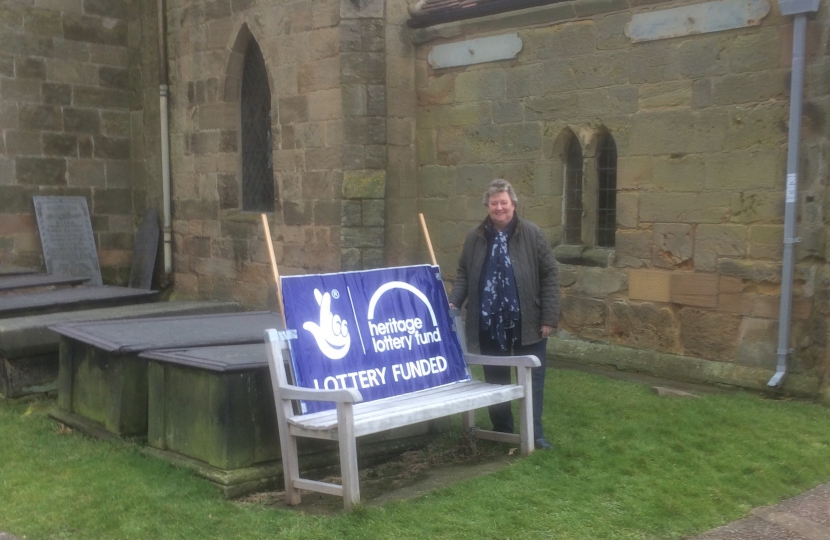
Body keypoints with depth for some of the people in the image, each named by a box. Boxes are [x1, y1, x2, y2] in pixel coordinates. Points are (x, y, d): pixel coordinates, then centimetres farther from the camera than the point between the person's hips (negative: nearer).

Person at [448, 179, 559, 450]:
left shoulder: (532, 235, -5)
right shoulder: (475, 238, 4)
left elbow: (550, 276, -5)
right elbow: (463, 275, 11)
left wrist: (549, 317, -10)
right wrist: (453, 301, -6)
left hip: (526, 323, -2)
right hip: (489, 324, 3)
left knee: (532, 379, 4)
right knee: (495, 380, 12)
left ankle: (534, 433, 11)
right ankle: (502, 431, 24)